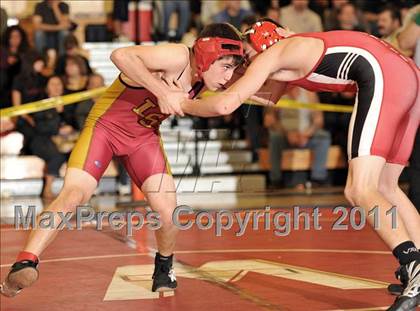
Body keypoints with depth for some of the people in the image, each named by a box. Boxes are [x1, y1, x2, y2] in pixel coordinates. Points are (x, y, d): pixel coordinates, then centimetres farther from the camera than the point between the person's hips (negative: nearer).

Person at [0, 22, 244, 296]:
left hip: (144, 135, 6)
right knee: (73, 194, -20)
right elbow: (121, 56, -40)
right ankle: (25, 264, -15)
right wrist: (162, 92, -42)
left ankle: (164, 268, 19)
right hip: (107, 124, -6)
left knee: (168, 210, -9)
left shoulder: (204, 79, -7)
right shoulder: (178, 57, -29)